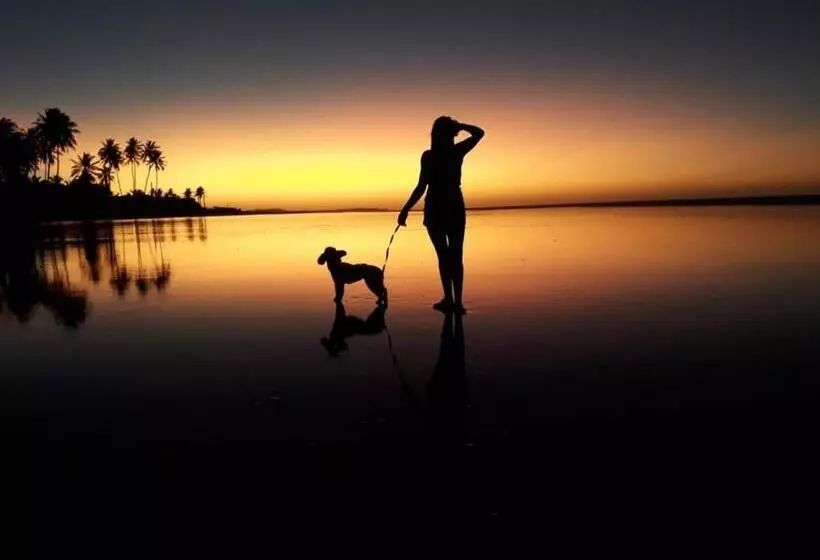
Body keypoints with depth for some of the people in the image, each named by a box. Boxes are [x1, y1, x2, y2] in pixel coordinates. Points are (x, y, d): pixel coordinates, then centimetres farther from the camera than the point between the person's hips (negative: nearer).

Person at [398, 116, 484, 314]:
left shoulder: (428, 156, -10)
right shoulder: (458, 151, -1)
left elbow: (421, 187, -13)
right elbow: (479, 133, 15)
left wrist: (405, 210, -7)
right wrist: (458, 125, 4)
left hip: (435, 209, -2)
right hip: (455, 207, 2)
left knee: (443, 255, 3)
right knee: (456, 256, 7)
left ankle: (449, 299, -5)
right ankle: (457, 301, 4)